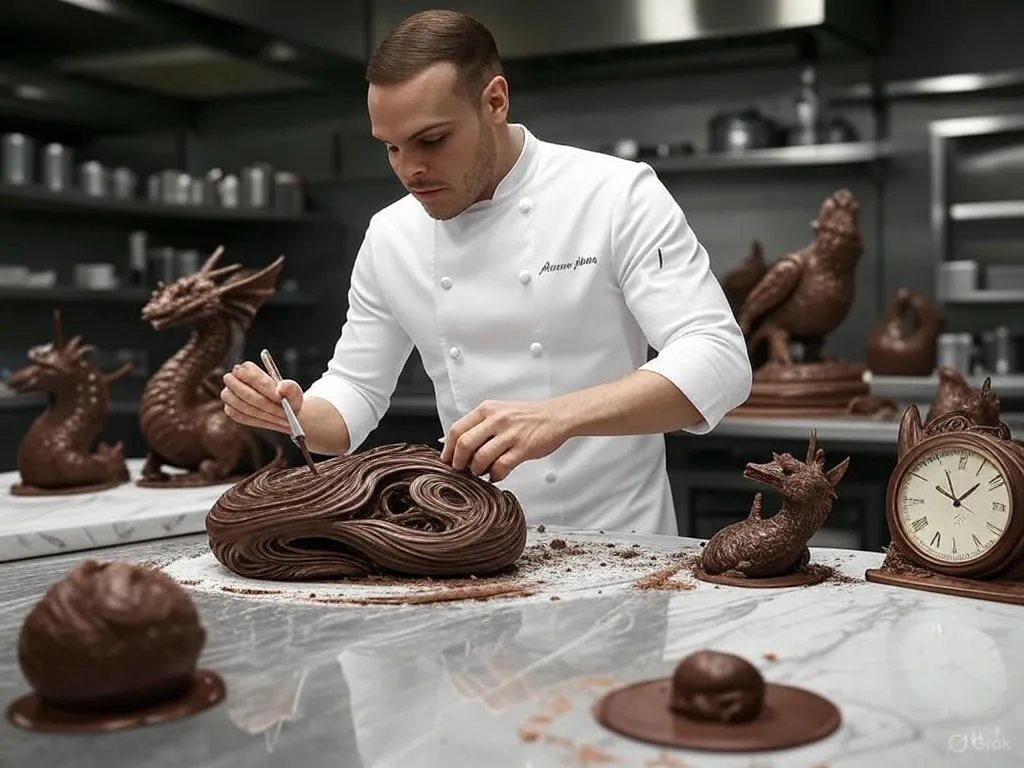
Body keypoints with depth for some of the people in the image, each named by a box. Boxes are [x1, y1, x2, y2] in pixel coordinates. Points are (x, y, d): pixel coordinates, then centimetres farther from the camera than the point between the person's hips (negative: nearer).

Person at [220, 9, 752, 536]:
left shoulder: (618, 195, -11)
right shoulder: (389, 237, 0)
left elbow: (718, 362, -20)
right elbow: (355, 393, 8)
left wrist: (556, 418, -36)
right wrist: (293, 413, -16)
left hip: (619, 548, -3)